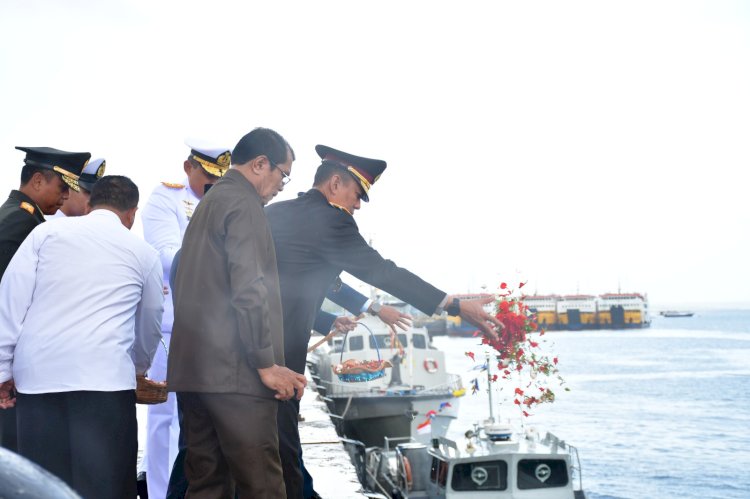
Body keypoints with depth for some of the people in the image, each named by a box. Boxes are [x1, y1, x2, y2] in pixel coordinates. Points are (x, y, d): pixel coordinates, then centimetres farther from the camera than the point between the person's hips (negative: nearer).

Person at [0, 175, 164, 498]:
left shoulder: (46, 233, 12)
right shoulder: (143, 252, 13)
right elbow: (150, 326, 24)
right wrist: (139, 367, 42)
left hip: (38, 375, 2)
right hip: (105, 377, -2)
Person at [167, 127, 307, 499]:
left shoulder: (209, 203, 21)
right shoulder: (243, 204, -7)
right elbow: (249, 290, -17)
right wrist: (266, 364, -14)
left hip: (194, 369, 10)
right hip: (234, 372, -9)